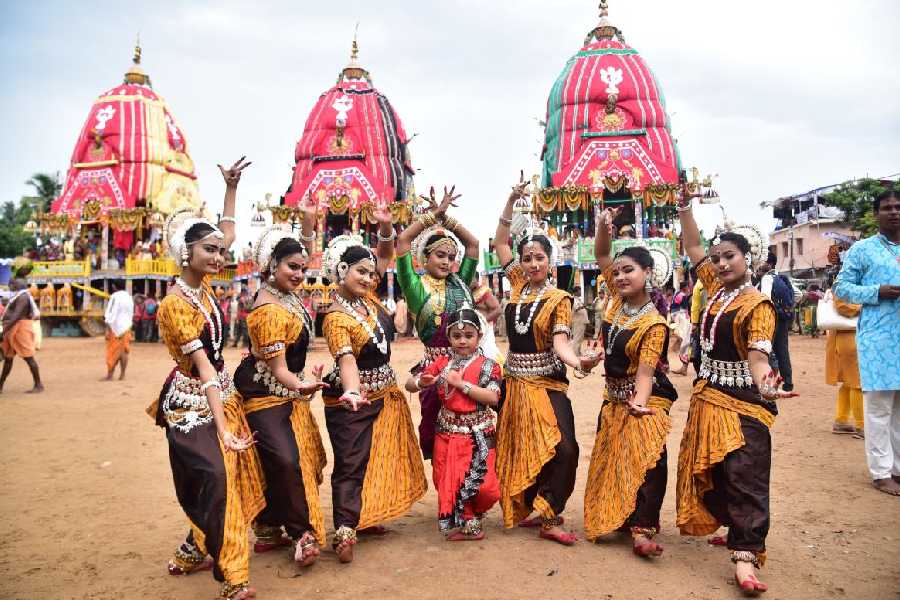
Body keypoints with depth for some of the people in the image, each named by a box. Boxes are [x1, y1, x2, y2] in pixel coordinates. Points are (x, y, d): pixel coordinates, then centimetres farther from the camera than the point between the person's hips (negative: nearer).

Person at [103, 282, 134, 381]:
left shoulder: (115, 297, -15)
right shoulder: (129, 297, 7)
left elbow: (112, 313, -19)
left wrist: (108, 329, -18)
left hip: (115, 327, -6)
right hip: (126, 327, 6)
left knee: (112, 352, 0)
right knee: (124, 351, 8)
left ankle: (110, 375, 4)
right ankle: (122, 375, 10)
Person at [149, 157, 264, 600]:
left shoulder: (203, 285, -1)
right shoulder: (174, 305, -21)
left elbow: (229, 233, 13)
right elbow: (203, 368, -27)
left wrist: (231, 186, 10)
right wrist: (223, 427, -29)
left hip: (221, 397, 8)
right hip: (193, 405, -8)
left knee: (229, 479, 14)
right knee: (215, 478, -7)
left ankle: (193, 553, 32)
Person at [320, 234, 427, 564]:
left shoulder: (368, 298, -2)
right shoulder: (336, 318, -23)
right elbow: (346, 359, -38)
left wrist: (385, 230, -7)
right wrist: (352, 391, -54)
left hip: (384, 395, 8)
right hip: (352, 401, -8)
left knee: (377, 459, 16)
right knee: (351, 464, -5)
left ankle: (363, 518, 29)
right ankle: (345, 531, -1)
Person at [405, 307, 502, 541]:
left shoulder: (487, 365, -5)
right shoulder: (442, 363, 4)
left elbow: (492, 398, -19)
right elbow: (409, 385, 5)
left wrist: (461, 383, -21)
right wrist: (422, 382, -19)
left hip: (477, 434, -3)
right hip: (448, 433, 3)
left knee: (479, 482, -5)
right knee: (448, 480, 6)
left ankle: (471, 521, 25)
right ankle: (462, 523, 27)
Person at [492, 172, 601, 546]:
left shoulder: (558, 299, -9)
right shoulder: (518, 285, 2)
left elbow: (560, 341, -18)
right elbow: (500, 243, 7)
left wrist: (577, 362, -39)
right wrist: (512, 200, 0)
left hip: (546, 384, -4)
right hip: (515, 381, 5)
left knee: (564, 449, -16)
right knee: (519, 451, 12)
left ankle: (548, 516, -3)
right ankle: (530, 509, 29)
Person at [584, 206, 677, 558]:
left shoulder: (653, 324, -18)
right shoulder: (616, 301, -1)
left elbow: (646, 369, -24)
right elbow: (601, 256, 1)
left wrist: (639, 401, -41)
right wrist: (604, 225, -15)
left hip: (644, 399, -7)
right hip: (614, 397, 7)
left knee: (647, 463, -8)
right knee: (611, 461, 13)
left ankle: (643, 529, -4)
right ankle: (619, 518, 29)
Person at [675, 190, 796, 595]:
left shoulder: (757, 305, -12)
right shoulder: (715, 288, 7)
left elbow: (757, 355, -21)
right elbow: (692, 248, 17)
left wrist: (765, 385, -42)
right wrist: (684, 208, 10)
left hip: (743, 402, -7)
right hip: (708, 395, 8)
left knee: (745, 477, -7)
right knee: (710, 471, 15)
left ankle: (746, 556, -6)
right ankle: (731, 528, 32)